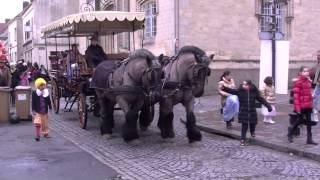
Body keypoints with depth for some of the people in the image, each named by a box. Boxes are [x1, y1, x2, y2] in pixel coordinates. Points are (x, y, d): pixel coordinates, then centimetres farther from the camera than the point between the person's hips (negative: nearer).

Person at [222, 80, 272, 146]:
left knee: (253, 124, 15)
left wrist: (268, 106, 2)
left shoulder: (254, 92, -4)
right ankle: (243, 140, 4)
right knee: (244, 126, -4)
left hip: (252, 112, 2)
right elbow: (232, 91, -16)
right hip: (243, 112, -2)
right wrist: (224, 88, -32)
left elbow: (261, 99, 3)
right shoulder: (240, 91, -7)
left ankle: (252, 132, 50)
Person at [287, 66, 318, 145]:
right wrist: (297, 107, -19)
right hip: (301, 105, -7)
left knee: (308, 121, 7)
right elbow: (296, 95, -16)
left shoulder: (308, 81, 12)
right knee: (301, 120, 2)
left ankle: (309, 139, 12)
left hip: (308, 105, 7)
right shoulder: (298, 82, -12)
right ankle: (291, 129, 28)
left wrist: (311, 103, 18)